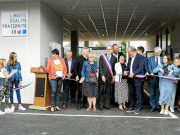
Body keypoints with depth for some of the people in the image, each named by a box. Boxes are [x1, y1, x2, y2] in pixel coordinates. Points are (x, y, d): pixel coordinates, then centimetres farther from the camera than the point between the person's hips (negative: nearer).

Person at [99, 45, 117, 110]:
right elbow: (100, 67, -1)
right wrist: (102, 75, -9)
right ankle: (101, 105, 10)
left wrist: (113, 77, 3)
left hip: (109, 77, 1)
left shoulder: (114, 58, 8)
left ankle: (107, 105, 14)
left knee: (108, 91, 6)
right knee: (101, 91, 1)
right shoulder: (102, 57, 4)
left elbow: (114, 68, 9)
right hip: (102, 77, -1)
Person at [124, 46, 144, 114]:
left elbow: (140, 67, -15)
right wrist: (125, 70, 0)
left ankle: (138, 108, 6)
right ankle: (131, 107, 20)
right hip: (130, 78, 7)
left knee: (138, 94, -2)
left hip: (137, 78, -7)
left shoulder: (140, 57, -7)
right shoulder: (130, 58, 18)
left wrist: (133, 74, -24)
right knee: (131, 94, 11)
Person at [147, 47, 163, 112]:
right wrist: (151, 73, -23)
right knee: (152, 94, 5)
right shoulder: (150, 59, 6)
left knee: (158, 93, 5)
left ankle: (158, 106, 15)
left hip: (160, 78, 0)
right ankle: (153, 106, 15)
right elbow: (149, 67, -5)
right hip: (152, 78, 0)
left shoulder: (162, 59, 9)